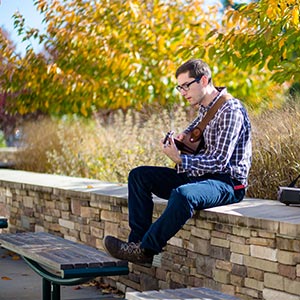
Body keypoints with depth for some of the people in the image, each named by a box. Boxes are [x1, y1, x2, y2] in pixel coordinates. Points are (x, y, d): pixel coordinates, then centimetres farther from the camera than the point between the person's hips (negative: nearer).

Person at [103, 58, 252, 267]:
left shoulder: (231, 111, -16)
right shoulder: (205, 107, 12)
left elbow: (219, 161, -22)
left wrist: (180, 159, -26)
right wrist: (184, 136, 13)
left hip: (228, 182, -10)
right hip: (201, 176, 10)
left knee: (183, 195, -41)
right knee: (139, 176, 3)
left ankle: (145, 250, -27)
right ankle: (138, 240, -9)